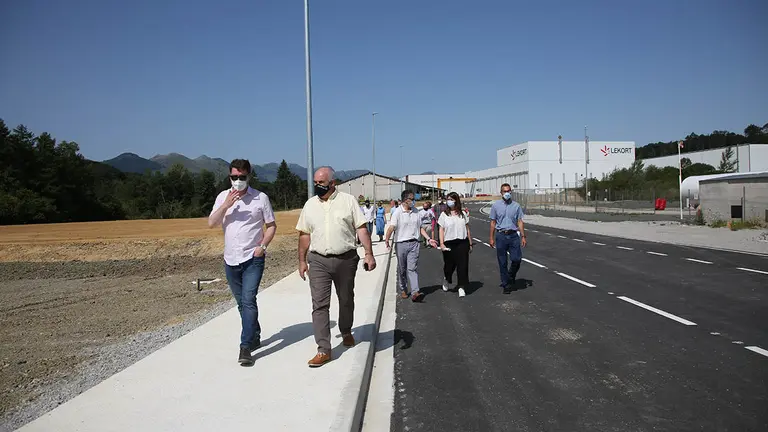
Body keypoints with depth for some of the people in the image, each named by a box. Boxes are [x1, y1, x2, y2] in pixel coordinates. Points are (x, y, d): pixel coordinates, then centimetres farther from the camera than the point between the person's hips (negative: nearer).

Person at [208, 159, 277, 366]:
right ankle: (255, 337, 31)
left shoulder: (260, 198, -3)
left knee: (248, 300, -14)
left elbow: (271, 225, 3)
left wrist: (262, 246, -10)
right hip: (231, 259, 4)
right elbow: (211, 223, -4)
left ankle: (245, 347, -11)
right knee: (242, 303, 14)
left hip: (253, 259, -4)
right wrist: (226, 204, -16)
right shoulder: (223, 197, 5)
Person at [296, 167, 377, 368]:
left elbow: (361, 229, -6)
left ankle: (346, 332, 41)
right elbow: (304, 234, 10)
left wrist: (369, 254, -13)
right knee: (319, 305, -5)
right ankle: (323, 350, -2)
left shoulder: (348, 200, -2)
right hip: (318, 261, 1)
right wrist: (302, 260, 9)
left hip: (346, 259, -1)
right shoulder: (310, 204, 6)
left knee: (346, 300, 16)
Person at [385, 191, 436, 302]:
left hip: (414, 243, 3)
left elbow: (420, 228, 17)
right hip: (401, 244, -2)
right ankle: (403, 290, 25)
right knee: (402, 269, 9)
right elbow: (391, 227, -17)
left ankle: (415, 292, -14)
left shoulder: (416, 212, 10)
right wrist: (387, 239, -31)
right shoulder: (397, 213, -6)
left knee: (412, 268, -7)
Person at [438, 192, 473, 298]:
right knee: (449, 265, 8)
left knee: (462, 265, -4)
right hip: (449, 243, -1)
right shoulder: (444, 214, 4)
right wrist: (441, 243, -11)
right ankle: (446, 279, 38)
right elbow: (441, 230, 0)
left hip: (462, 242, 1)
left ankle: (461, 287, 0)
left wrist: (470, 244, 11)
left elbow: (467, 229, 13)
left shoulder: (462, 214, 10)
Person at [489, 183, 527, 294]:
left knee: (516, 259, -5)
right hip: (501, 236, -1)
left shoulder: (516, 206, 7)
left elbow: (520, 222, 7)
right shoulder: (495, 205, 4)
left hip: (513, 236, 1)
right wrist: (492, 238, 2)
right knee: (502, 262, 3)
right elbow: (493, 222, 5)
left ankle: (511, 277, 24)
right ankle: (506, 285, 14)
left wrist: (523, 237, 1)